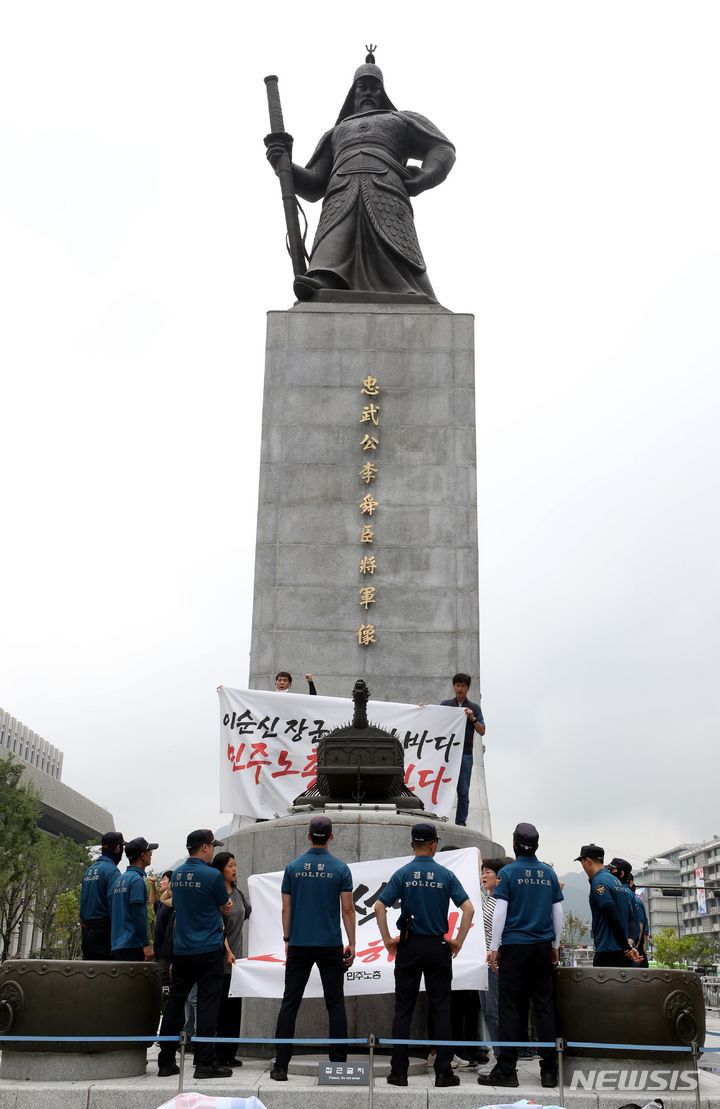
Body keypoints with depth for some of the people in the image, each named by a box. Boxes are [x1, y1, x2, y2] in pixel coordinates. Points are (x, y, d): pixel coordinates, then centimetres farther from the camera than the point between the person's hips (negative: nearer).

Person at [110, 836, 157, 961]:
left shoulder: (120, 879, 16)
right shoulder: (137, 880, -12)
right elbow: (139, 916, -18)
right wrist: (147, 944, -15)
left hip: (117, 946, 9)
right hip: (132, 946, -9)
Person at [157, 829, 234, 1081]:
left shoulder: (177, 873, 8)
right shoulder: (212, 875, -14)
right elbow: (225, 907, -1)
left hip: (181, 949, 6)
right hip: (209, 950, -6)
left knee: (175, 1002, 10)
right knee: (207, 1004, -1)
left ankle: (166, 1062, 15)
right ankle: (205, 1063, 0)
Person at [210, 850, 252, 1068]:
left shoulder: (238, 893, 11)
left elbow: (247, 912, 26)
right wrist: (228, 951, -23)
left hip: (236, 957, 8)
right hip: (221, 959, -8)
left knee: (234, 1008, 8)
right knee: (220, 1008, -3)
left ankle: (229, 1054, 14)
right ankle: (217, 1055, 3)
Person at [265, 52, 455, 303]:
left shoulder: (401, 120, 37)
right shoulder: (335, 133, 41)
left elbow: (443, 149, 22)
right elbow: (314, 186, 28)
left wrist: (421, 179, 0)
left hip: (387, 194, -1)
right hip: (340, 196, 1)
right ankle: (321, 286, -60)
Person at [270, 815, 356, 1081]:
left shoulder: (293, 867, 2)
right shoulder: (340, 869, -4)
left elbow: (286, 908, 3)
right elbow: (347, 910, -5)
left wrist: (287, 940, 13)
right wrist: (352, 944, 2)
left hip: (299, 945, 1)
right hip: (331, 946, -1)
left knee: (290, 1003, 4)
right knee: (335, 1004, 6)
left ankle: (281, 1066, 2)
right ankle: (338, 1064, 5)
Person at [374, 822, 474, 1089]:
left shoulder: (403, 874, -2)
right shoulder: (446, 875, -1)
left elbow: (379, 907, -9)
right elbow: (468, 909, -8)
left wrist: (387, 939, -1)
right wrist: (458, 941, 0)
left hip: (409, 946, 0)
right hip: (437, 947, 0)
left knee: (403, 1009, 5)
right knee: (441, 1009, 5)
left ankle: (399, 1071, 6)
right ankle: (444, 1072, 4)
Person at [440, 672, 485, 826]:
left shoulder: (474, 708, 7)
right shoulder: (445, 705, 8)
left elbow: (482, 731, 5)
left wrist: (472, 718, -10)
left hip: (465, 754, 0)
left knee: (463, 791, 3)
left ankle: (461, 822, 11)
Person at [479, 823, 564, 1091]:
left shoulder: (508, 872, -5)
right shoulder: (549, 873, 8)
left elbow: (500, 912, -9)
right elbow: (558, 913, 11)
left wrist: (493, 948, -3)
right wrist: (555, 946, 19)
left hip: (515, 946, -4)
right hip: (542, 947, 4)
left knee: (511, 1006, -1)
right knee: (544, 1006, 6)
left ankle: (506, 1070, 0)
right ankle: (549, 1070, 8)